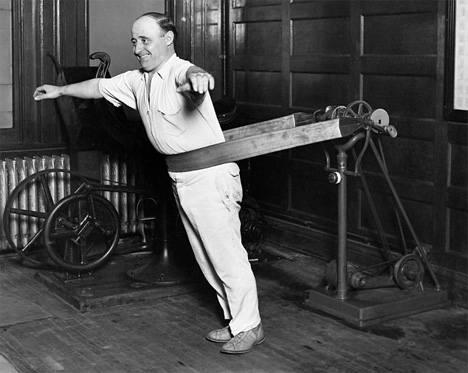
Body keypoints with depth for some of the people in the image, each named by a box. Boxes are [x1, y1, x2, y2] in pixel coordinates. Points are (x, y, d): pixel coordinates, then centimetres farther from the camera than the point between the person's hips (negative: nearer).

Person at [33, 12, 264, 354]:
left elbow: (192, 75, -42)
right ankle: (235, 321, 25)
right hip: (181, 180, 9)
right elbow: (100, 87, 24)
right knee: (206, 258, 14)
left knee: (227, 254, -4)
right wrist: (61, 90, 34)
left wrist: (199, 77, -66)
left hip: (211, 176, -9)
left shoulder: (180, 72, -18)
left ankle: (249, 327, 7)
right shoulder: (137, 81, 9)